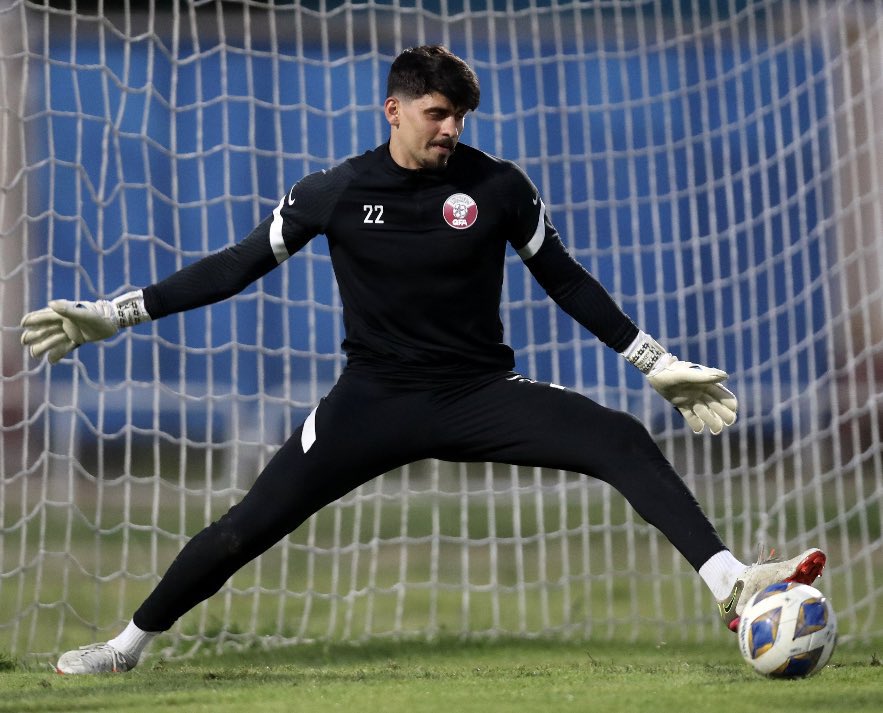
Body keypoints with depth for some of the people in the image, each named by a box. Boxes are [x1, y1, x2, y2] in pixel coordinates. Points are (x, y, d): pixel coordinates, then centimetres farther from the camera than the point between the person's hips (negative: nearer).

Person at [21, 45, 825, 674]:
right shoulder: (336, 192, -4)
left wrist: (658, 363, 5)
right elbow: (239, 265, 3)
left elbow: (566, 280, 7)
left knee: (621, 439, -23)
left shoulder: (497, 185, -5)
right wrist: (112, 315, -1)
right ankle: (127, 645, 9)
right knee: (250, 522, -9)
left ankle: (732, 586, -29)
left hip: (480, 393, 0)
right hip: (375, 398, 0)